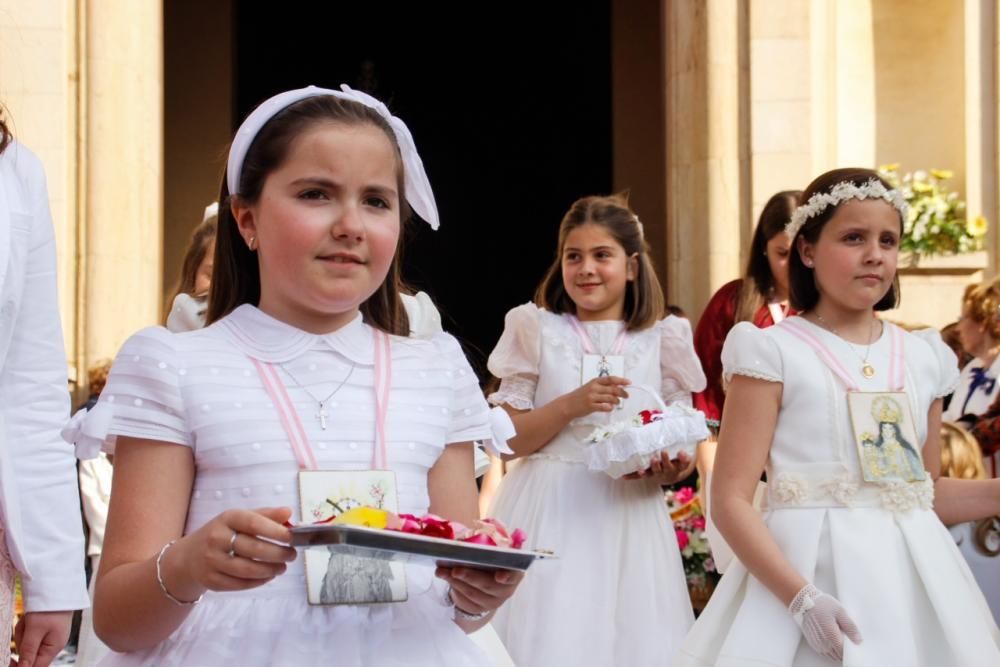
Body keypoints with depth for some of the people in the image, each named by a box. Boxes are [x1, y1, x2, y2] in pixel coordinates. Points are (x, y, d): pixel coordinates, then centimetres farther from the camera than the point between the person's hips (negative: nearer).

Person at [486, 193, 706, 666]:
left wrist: (673, 467, -14)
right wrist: (570, 405, -15)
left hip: (629, 518, 2)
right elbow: (505, 439, -2)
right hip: (549, 517, -1)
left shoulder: (660, 340, 6)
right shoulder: (538, 331, 2)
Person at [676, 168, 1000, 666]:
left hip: (910, 580, 5)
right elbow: (730, 501, -11)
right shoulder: (775, 353, -6)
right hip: (810, 573, -5)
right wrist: (800, 597, -21)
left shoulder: (923, 358, 9)